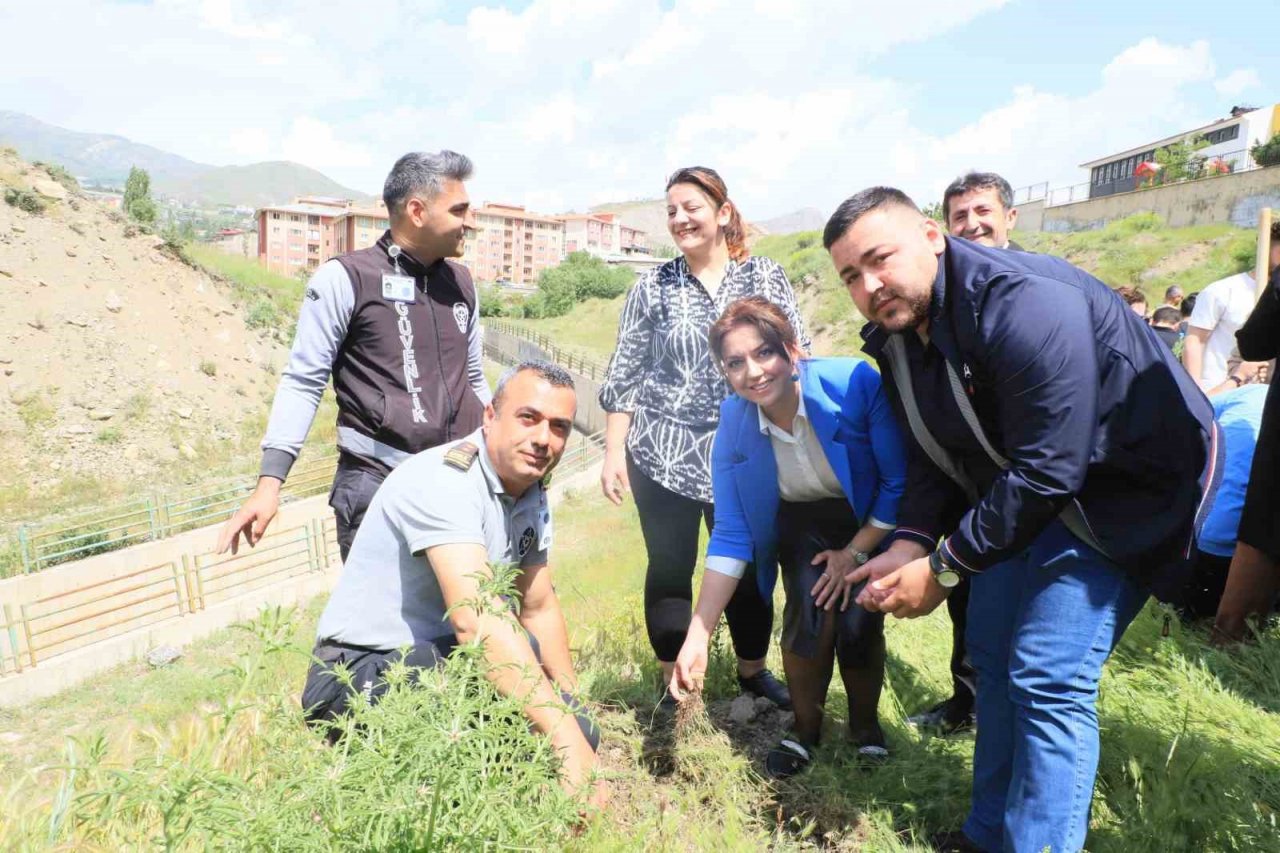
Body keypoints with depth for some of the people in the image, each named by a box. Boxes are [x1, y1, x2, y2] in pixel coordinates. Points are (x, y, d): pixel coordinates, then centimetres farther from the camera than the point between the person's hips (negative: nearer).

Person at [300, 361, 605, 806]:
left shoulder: (533, 496, 2)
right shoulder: (443, 481, -26)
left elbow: (539, 608, 12)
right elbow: (476, 619, -39)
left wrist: (573, 711, 10)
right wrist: (566, 737, -40)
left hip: (440, 657, 8)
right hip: (362, 671, -8)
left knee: (580, 733, -5)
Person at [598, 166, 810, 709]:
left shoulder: (766, 278, 3)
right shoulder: (653, 287, 2)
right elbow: (623, 376, 3)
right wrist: (613, 453, -2)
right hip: (663, 454, 0)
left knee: (747, 566, 11)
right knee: (670, 569, 8)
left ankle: (753, 670, 35)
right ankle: (673, 684, 27)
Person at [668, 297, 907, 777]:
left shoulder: (854, 383, -31)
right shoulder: (734, 425, -21)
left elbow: (900, 481, -19)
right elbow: (731, 536, -17)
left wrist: (856, 553, -15)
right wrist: (698, 636, -21)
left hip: (871, 523, -1)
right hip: (801, 522, 2)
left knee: (858, 624, -16)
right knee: (810, 612, -20)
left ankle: (865, 724, 16)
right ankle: (806, 729, 8)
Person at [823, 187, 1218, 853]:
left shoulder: (1026, 305, -32)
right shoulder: (898, 333, -5)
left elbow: (1046, 472, -32)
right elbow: (932, 453, 0)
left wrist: (943, 568, -25)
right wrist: (911, 542, -16)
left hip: (1128, 484, -8)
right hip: (1022, 486, 8)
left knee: (1047, 679, -13)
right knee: (993, 656, 12)